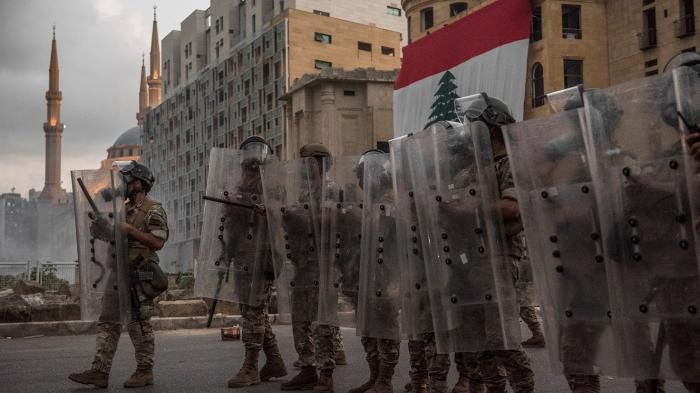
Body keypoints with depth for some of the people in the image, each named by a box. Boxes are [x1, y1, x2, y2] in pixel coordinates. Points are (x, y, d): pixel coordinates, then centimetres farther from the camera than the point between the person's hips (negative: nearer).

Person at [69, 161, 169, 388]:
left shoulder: (153, 210, -7)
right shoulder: (123, 210, 18)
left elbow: (158, 242, -17)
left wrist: (130, 230, -20)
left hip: (139, 277, -8)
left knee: (139, 324, -1)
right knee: (108, 322, 4)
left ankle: (145, 371, 9)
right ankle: (100, 371, 5)